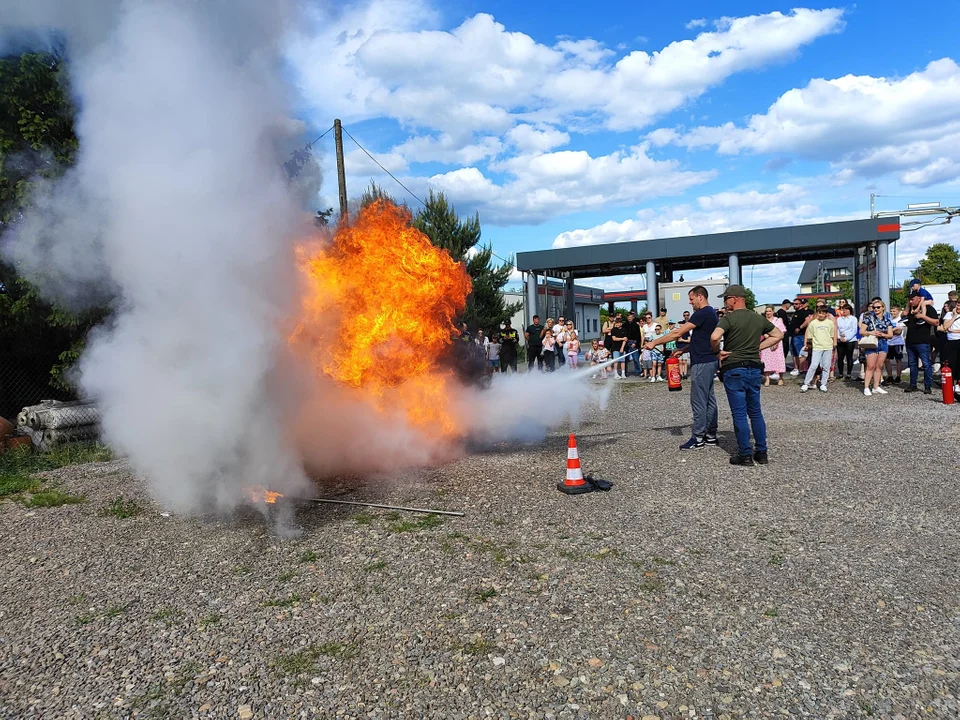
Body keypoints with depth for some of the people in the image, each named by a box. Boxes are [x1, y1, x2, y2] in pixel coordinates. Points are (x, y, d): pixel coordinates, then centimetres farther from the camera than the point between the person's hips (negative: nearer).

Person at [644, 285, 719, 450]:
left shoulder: (703, 313, -16)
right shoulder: (711, 313, 16)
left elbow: (678, 333, -18)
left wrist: (654, 342, -13)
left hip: (702, 363, -10)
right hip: (709, 361, 10)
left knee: (698, 401, -5)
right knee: (708, 399, 12)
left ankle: (698, 438, 0)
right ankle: (711, 436, 18)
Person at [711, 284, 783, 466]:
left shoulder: (729, 318, -11)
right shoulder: (759, 318, 8)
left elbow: (714, 337, -28)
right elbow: (778, 335, 18)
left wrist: (718, 351, -8)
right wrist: (758, 347, 13)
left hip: (734, 370, -6)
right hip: (754, 368, 6)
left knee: (739, 413, 1)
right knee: (755, 412, 15)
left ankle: (745, 455, 5)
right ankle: (761, 452, 18)